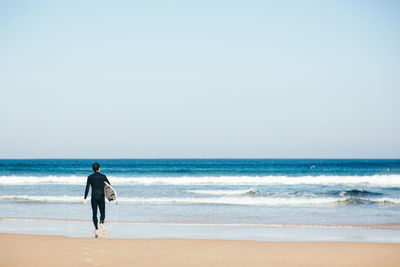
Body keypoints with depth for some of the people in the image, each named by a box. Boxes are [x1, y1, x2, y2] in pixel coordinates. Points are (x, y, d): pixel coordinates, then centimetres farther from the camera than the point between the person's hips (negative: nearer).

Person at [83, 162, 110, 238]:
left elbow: (87, 188, -6)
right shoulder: (103, 176, 1)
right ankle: (101, 223, -19)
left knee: (94, 214, 7)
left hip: (94, 197, 0)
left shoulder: (90, 177, -1)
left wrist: (85, 198, -5)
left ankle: (96, 230, -3)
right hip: (101, 197, 0)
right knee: (102, 212, 12)